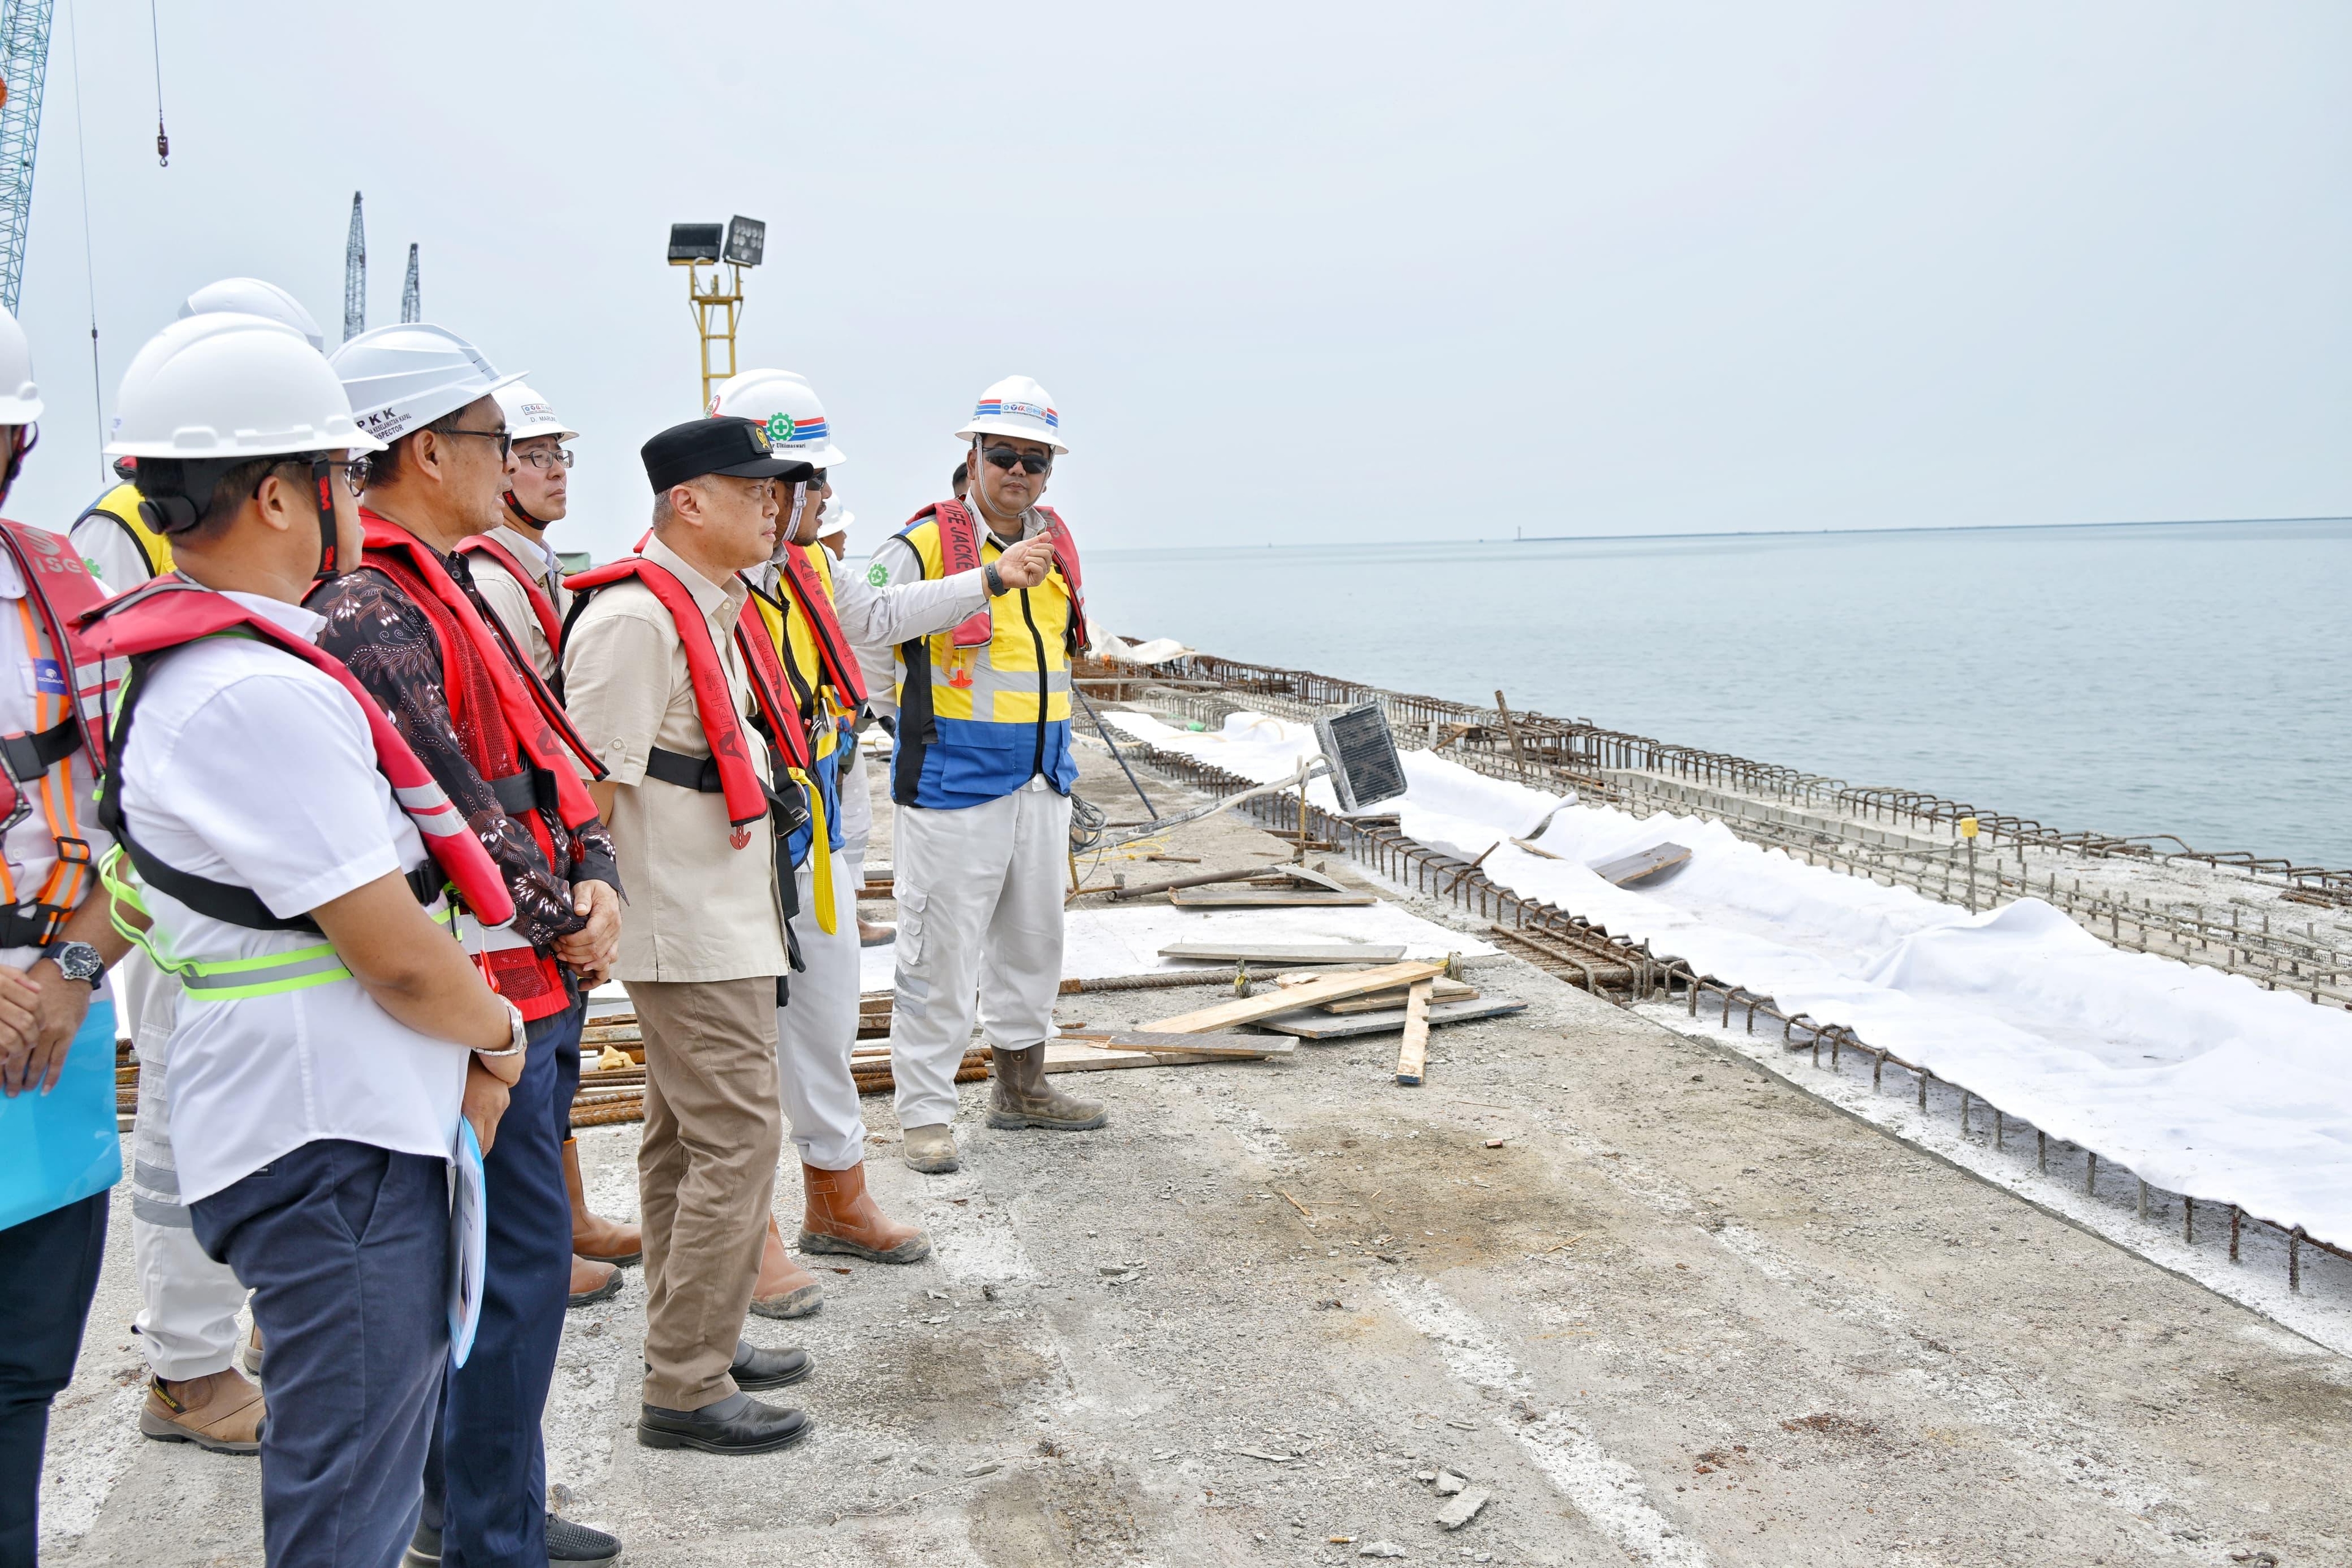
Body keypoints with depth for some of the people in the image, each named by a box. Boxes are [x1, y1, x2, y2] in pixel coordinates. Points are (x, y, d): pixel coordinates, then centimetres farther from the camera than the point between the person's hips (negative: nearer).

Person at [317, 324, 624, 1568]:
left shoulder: (448, 590, 15)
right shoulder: (371, 612, -18)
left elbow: (544, 751, 14)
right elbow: (451, 810, -21)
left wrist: (593, 880, 0)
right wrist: (565, 927, -10)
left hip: (533, 980, 10)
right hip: (480, 988, -10)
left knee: (504, 1253, 18)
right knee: (524, 1256, -4)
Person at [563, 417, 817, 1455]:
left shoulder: (718, 608, 14)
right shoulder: (635, 620, -18)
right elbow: (591, 784, -20)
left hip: (728, 917, 10)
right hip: (691, 933, -10)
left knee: (685, 1138, 17)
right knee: (736, 1138, -8)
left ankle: (693, 1344, 28)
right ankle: (686, 1390, 1)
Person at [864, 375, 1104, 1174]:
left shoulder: (1056, 546, 11)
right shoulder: (922, 546, -10)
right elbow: (860, 641, -11)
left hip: (1040, 784, 7)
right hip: (952, 787, -7)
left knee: (1033, 941, 17)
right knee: (940, 955, -2)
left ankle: (1020, 1085, 32)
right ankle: (925, 1112, 8)